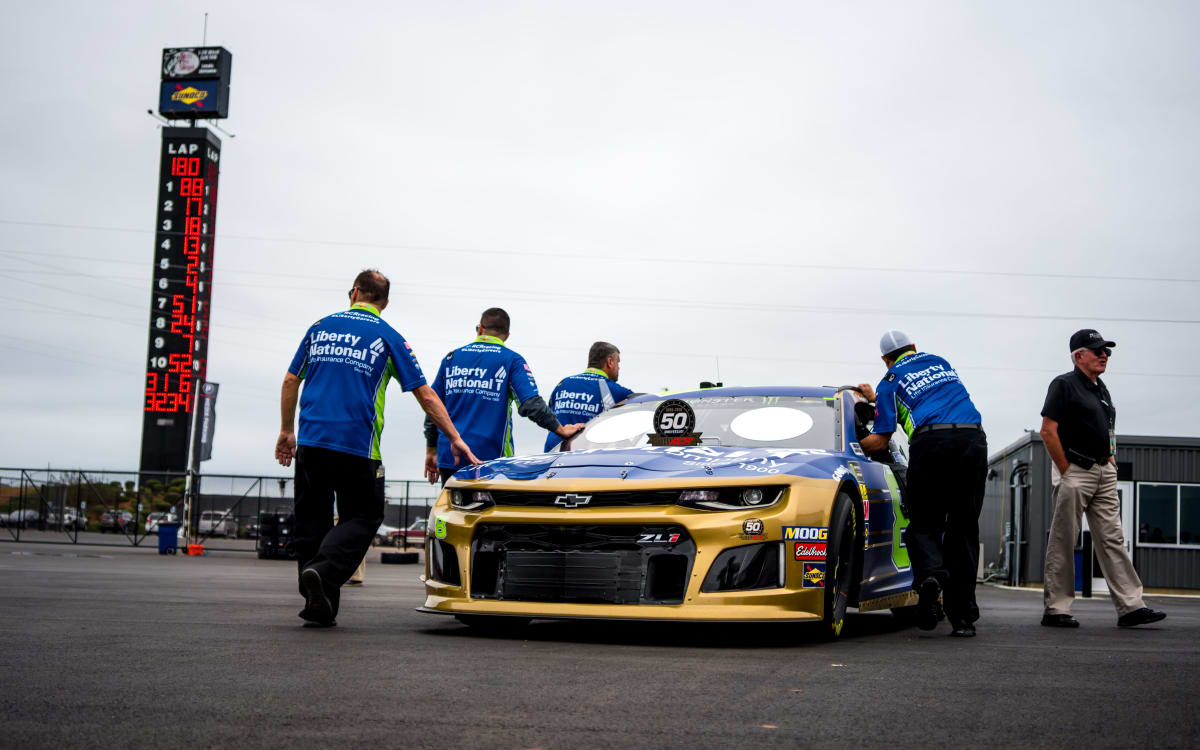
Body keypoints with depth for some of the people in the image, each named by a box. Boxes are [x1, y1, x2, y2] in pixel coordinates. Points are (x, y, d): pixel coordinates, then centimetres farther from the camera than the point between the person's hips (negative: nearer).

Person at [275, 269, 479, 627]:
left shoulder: (321, 327, 14)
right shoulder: (387, 337, 5)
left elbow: (291, 381, 15)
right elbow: (425, 395, 2)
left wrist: (287, 431, 24)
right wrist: (455, 438, 7)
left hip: (310, 440, 3)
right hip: (356, 446, -3)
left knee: (312, 519, 10)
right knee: (362, 517, 6)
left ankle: (319, 604, 6)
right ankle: (323, 571, -19)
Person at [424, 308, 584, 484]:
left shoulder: (452, 358, 13)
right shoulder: (511, 360, 2)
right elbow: (531, 404, -11)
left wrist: (431, 451, 21)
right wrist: (561, 430, -1)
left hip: (449, 457, 3)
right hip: (489, 457, -3)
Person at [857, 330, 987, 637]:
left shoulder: (890, 381, 14)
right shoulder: (940, 363, 28)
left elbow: (880, 441, 9)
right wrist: (876, 398, 51)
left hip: (931, 442, -3)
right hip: (973, 439, 3)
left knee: (923, 524, 8)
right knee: (963, 529, 7)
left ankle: (930, 574, -24)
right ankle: (963, 615, 2)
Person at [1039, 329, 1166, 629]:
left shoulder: (1101, 389, 18)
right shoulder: (1064, 385, -6)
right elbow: (1048, 431, -13)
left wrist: (1110, 460, 11)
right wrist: (1066, 472, -14)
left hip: (1104, 472, 8)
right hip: (1074, 471, -8)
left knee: (1112, 539, 3)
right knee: (1063, 543, -2)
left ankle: (1130, 606, 1)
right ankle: (1056, 609, 3)